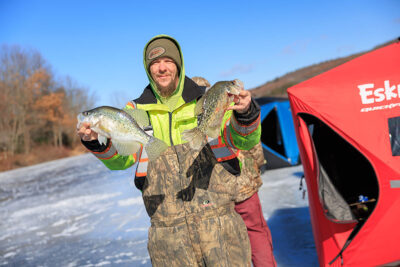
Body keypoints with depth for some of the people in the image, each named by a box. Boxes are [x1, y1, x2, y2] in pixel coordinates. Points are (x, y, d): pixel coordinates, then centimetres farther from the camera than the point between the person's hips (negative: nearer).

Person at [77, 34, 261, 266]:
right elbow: (121, 159, -1)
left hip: (217, 218, -1)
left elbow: (245, 142, -2)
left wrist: (244, 113, -23)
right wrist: (97, 141, -22)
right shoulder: (137, 110, 9)